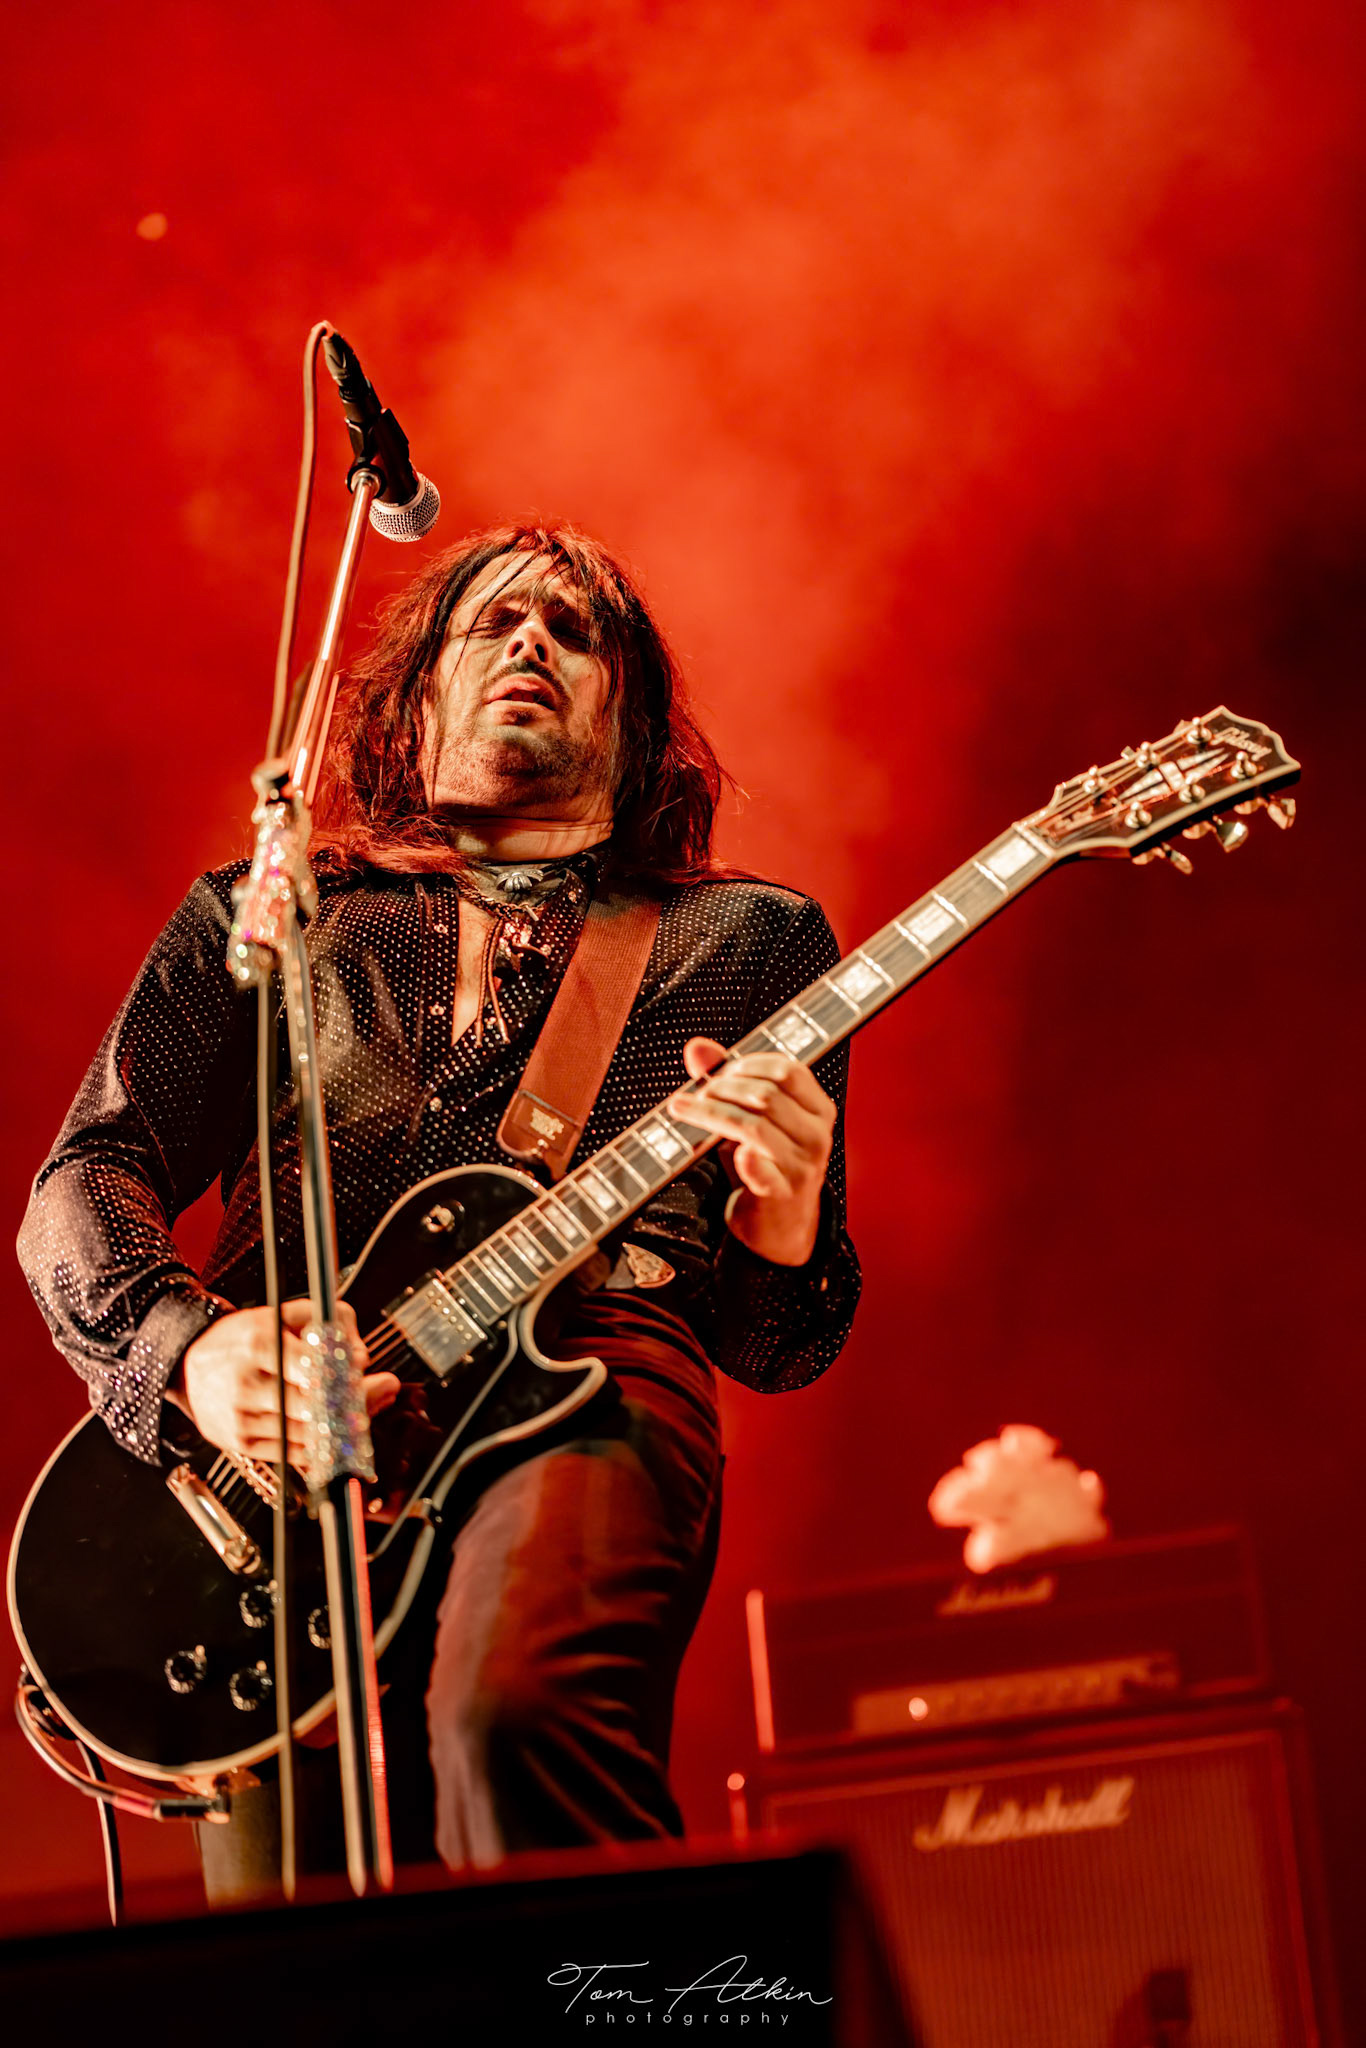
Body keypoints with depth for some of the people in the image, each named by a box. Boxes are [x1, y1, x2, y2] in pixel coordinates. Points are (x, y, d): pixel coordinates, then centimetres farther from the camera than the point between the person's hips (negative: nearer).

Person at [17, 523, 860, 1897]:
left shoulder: (749, 939, 22)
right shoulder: (257, 916, 24)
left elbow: (771, 1346, 20)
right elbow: (83, 1181, 12)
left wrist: (782, 1216, -6)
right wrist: (188, 1349, -10)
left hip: (585, 1392, -1)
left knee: (515, 1718, -35)